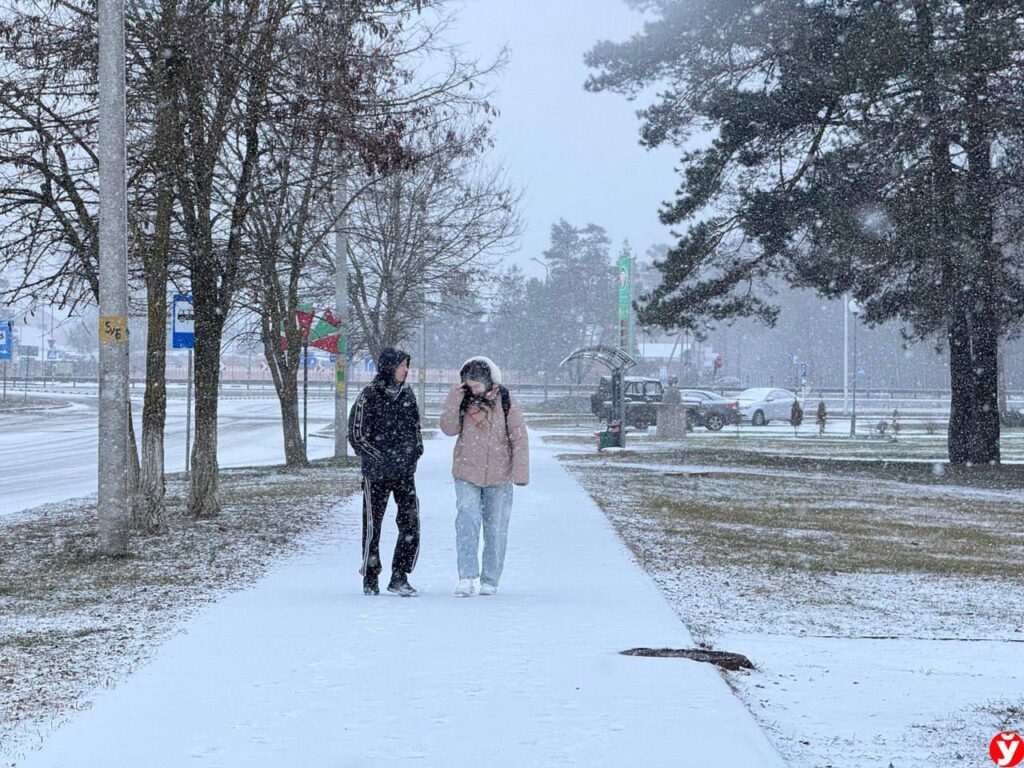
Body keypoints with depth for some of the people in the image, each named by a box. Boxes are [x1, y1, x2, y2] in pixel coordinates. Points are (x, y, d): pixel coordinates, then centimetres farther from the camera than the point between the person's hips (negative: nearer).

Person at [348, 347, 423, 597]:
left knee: (411, 525, -5)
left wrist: (416, 449, 3)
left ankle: (399, 579, 4)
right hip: (377, 473, -4)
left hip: (405, 472, 4)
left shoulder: (407, 394, 9)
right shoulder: (369, 396, -6)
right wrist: (380, 458, -13)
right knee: (372, 525, 1)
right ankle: (370, 580, 14)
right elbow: (356, 435, -5)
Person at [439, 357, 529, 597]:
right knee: (467, 523, -13)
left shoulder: (505, 401, -5)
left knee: (496, 528, 6)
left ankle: (490, 580, 16)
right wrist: (453, 401, -19)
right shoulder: (462, 401, 0)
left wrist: (520, 471, -7)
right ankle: (467, 577, -16)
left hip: (499, 475, 0)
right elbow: (449, 429, -9)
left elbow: (519, 438, -3)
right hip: (467, 473, 0)